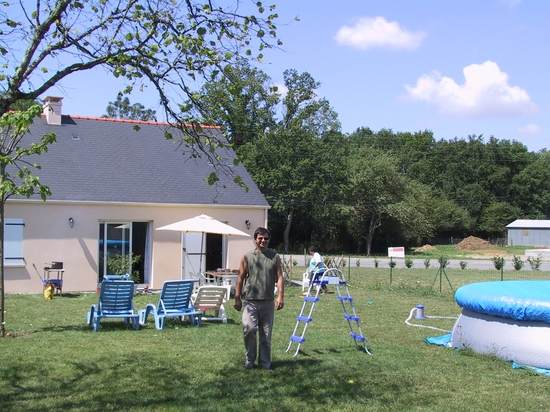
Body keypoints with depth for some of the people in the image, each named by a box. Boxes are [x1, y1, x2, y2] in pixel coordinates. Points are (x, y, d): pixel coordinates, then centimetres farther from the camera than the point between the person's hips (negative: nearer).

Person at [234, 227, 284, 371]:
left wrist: (280, 296, -9)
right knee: (249, 329, -15)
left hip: (268, 302, 2)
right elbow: (240, 278, 4)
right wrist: (237, 298, -1)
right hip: (250, 301, -2)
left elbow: (279, 277, 2)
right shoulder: (247, 257, 3)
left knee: (266, 334, 7)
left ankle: (265, 362, 20)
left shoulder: (275, 257, 6)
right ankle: (249, 358, 6)